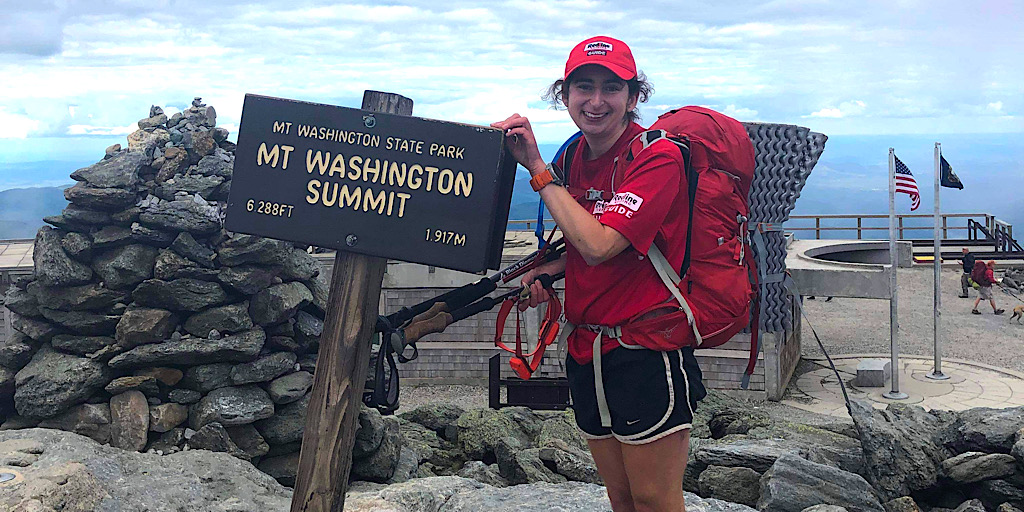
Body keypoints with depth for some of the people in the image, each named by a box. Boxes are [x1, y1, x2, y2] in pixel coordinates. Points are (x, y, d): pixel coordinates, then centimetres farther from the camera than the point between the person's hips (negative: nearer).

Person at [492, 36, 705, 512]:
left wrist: (538, 168, -23)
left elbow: (599, 244, -28)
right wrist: (546, 271, 3)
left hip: (646, 351, -7)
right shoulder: (576, 155, 8)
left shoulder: (656, 155, -15)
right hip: (587, 349, 7)